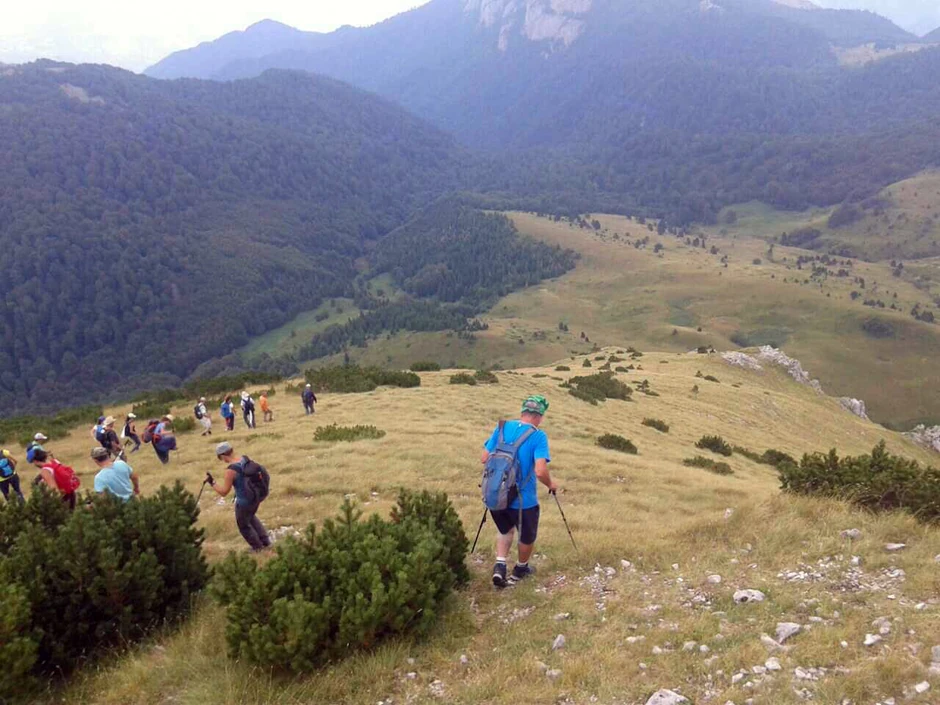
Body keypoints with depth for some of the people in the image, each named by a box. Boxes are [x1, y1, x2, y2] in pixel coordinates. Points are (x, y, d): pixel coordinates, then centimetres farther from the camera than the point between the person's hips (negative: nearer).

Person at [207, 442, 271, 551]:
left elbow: (223, 492, -21)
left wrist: (211, 482, -11)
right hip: (256, 496, 7)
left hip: (245, 501, -7)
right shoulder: (245, 459, -7)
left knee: (243, 525, 22)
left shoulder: (231, 470, -27)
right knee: (251, 517, 35)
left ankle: (258, 547, 38)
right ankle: (265, 541, 39)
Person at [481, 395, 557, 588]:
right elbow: (540, 471, -25)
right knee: (527, 536, 23)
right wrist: (551, 485, -4)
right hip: (523, 499, -4)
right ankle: (520, 570, 42)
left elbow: (485, 459, 3)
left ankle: (499, 567, 13)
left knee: (505, 530, 29)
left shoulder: (502, 427, -1)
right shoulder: (538, 436, -16)